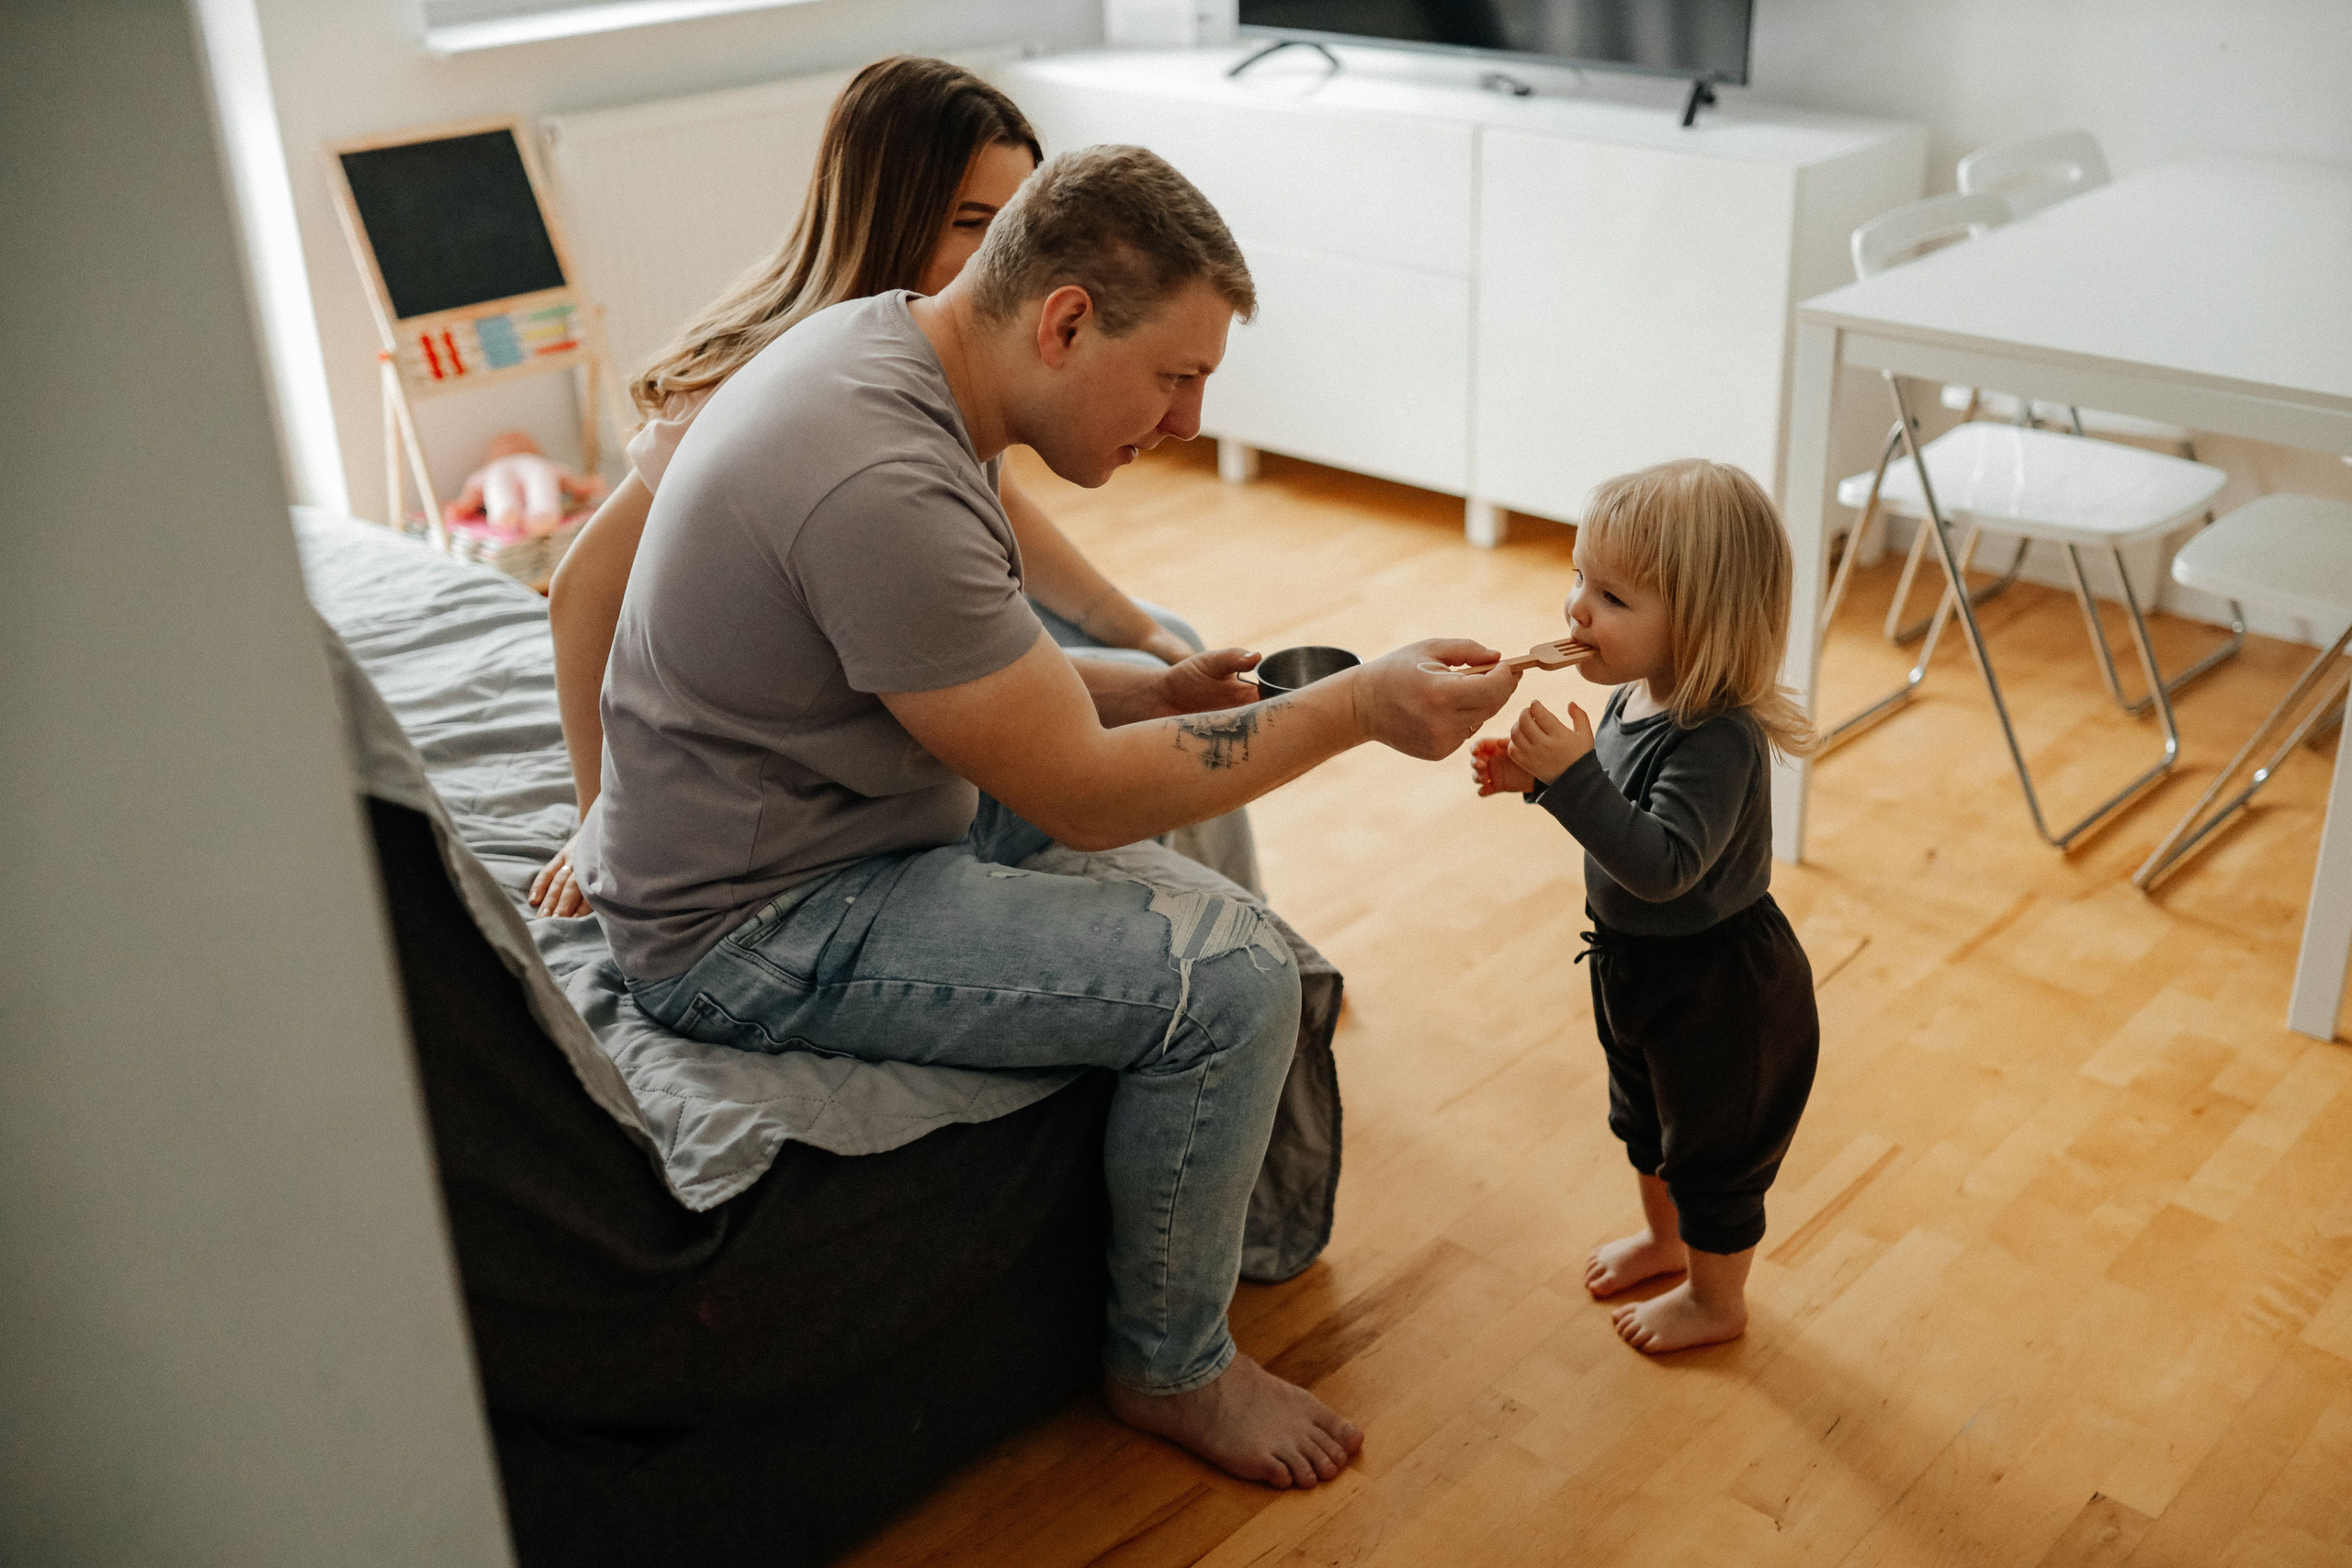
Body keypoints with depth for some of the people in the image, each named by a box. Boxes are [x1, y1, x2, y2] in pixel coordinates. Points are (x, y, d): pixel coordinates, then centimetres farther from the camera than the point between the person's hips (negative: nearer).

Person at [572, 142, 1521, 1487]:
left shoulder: (887, 341, 1)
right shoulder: (884, 483, -30)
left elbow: (966, 658, 14)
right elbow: (1081, 796, -24)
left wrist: (1150, 690, 2)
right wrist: (1361, 706, -19)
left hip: (817, 810, 11)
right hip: (760, 934, -10)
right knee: (1233, 977, -18)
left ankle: (1252, 1199, 34)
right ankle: (1173, 1368, 7)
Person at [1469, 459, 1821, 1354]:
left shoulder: (1717, 739, -34)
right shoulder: (1636, 694, -7)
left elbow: (1663, 863, -42)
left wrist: (1574, 776, -47)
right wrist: (1535, 775, -6)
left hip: (1718, 989, -9)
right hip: (1641, 966, 9)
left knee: (1714, 1147, 15)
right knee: (1644, 1117, 30)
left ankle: (1716, 1298, 39)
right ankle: (1664, 1237, 56)